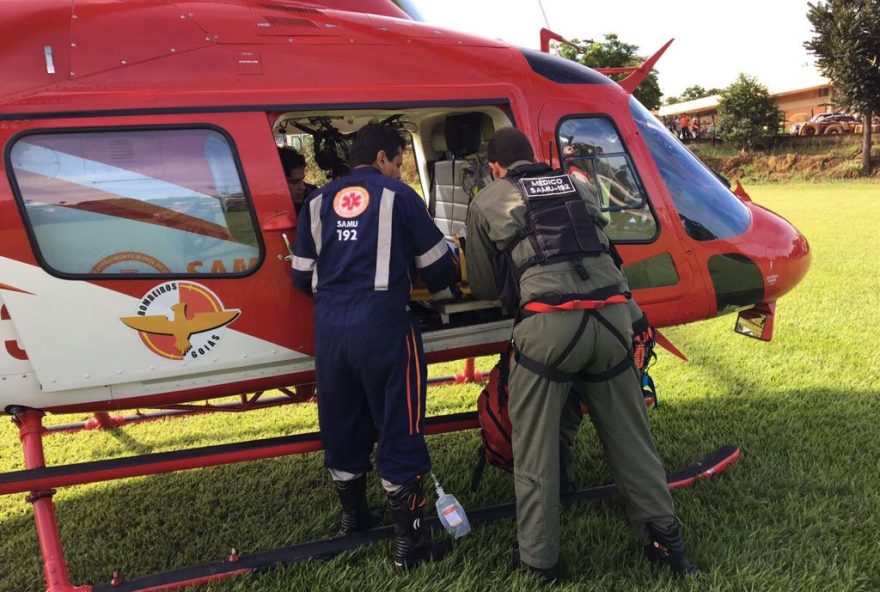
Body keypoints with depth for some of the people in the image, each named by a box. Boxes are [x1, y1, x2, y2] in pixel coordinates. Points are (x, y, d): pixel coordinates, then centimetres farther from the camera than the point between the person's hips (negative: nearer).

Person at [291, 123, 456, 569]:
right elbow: (438, 267, 4)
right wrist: (435, 284, 27)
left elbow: (302, 276, 13)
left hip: (329, 329, 5)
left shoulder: (318, 201, 13)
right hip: (383, 326, -5)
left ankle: (353, 515, 37)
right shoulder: (398, 196, 1)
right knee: (398, 426, 4)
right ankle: (409, 538, 9)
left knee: (342, 423, 18)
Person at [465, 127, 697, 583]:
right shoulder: (577, 187, 25)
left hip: (550, 324, -4)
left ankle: (539, 559, 20)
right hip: (613, 317, 5)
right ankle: (666, 540, 29)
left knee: (536, 448, 10)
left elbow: (483, 286, 17)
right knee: (629, 438, 18)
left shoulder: (487, 203, 13)